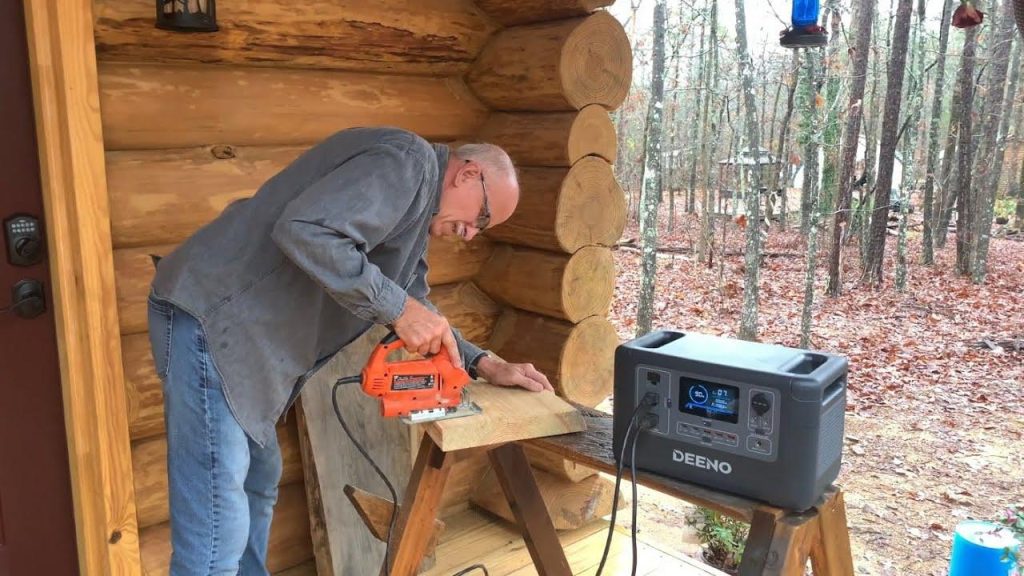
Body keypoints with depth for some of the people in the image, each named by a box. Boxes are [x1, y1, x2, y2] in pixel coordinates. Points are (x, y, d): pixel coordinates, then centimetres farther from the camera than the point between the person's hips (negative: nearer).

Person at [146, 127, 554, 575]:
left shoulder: (418, 204, 20)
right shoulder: (408, 161, -13)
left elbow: (415, 306, 23)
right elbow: (305, 231, -28)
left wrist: (483, 364, 13)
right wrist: (399, 308, -22)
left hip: (240, 329, 11)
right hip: (211, 315, -11)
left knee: (258, 486, 23)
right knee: (218, 535, -7)